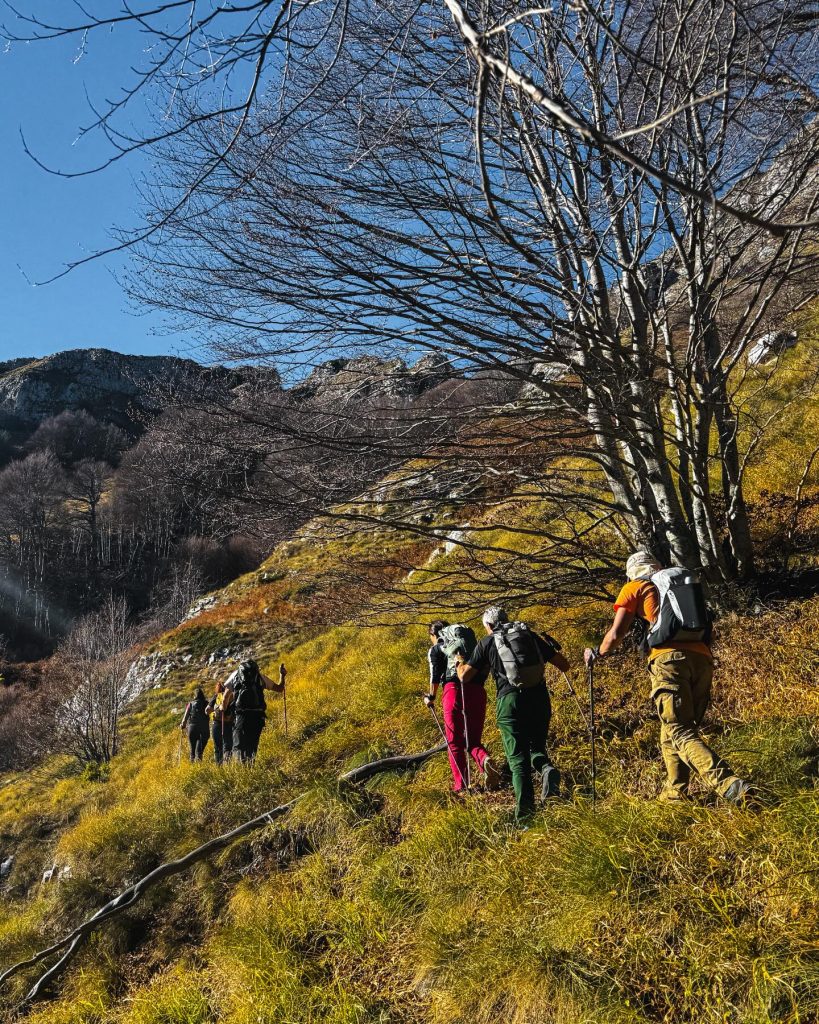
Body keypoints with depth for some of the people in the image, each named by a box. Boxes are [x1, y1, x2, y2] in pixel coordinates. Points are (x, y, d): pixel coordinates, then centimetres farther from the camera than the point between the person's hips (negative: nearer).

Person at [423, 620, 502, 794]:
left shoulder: (436, 649, 15)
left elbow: (435, 675, 1)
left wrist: (431, 697, 11)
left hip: (454, 690, -4)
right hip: (478, 691, 4)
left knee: (454, 742, 8)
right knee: (473, 740, 11)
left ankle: (461, 784, 0)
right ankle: (485, 761, -20)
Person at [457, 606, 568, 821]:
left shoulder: (487, 642, 10)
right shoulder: (530, 635, 16)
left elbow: (464, 676, 10)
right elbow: (564, 665, 15)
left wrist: (460, 662, 32)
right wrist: (552, 648, 35)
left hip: (510, 700, -2)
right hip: (539, 698, 2)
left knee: (517, 757, 5)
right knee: (537, 746, 21)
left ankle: (524, 808, -11)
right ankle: (546, 768, -11)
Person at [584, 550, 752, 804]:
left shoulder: (634, 588, 13)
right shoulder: (687, 582, 27)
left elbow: (616, 635, 9)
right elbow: (706, 627, 28)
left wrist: (597, 654, 27)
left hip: (669, 659, -6)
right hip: (702, 658, 6)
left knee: (681, 733, -10)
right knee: (672, 729, 18)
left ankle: (731, 787, -26)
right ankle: (675, 792, 17)